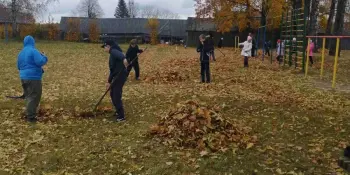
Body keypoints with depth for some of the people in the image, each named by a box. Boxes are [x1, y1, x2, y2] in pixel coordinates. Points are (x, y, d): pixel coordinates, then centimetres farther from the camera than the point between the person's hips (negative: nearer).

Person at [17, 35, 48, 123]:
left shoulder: (21, 53, 14)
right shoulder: (33, 51, -11)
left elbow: (19, 66, 22)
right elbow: (40, 62, -22)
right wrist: (43, 56, -4)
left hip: (24, 77, 8)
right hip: (33, 78, -8)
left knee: (29, 96, 19)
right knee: (33, 97, -2)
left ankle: (28, 114, 27)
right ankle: (30, 116, -1)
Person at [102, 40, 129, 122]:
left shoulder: (113, 51, -8)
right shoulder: (112, 55, 23)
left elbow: (120, 54, -33)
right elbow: (112, 69, 26)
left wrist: (124, 59, -55)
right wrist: (109, 82, 28)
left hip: (120, 76, -10)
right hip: (117, 76, 10)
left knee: (116, 96, -6)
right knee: (113, 94, 21)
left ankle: (121, 116, 2)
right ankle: (118, 111, 34)